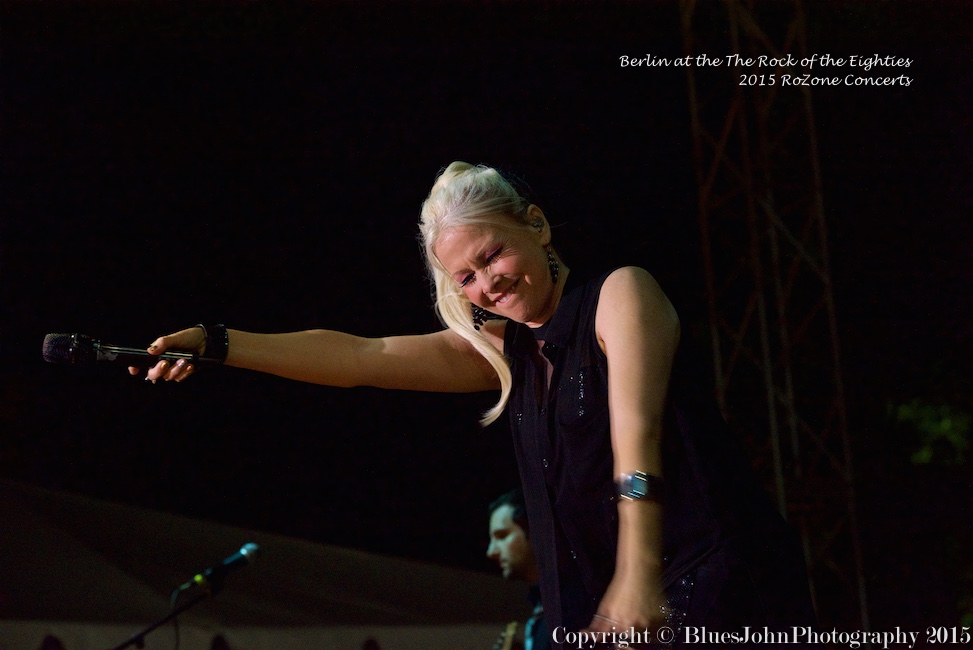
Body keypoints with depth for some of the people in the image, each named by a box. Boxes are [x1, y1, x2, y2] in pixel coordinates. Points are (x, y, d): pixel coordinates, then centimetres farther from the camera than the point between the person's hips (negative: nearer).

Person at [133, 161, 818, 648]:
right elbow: (358, 357, 11)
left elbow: (635, 433, -16)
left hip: (716, 584, -6)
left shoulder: (620, 293, -2)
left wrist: (638, 577, -28)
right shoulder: (502, 350, 16)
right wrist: (214, 344, 4)